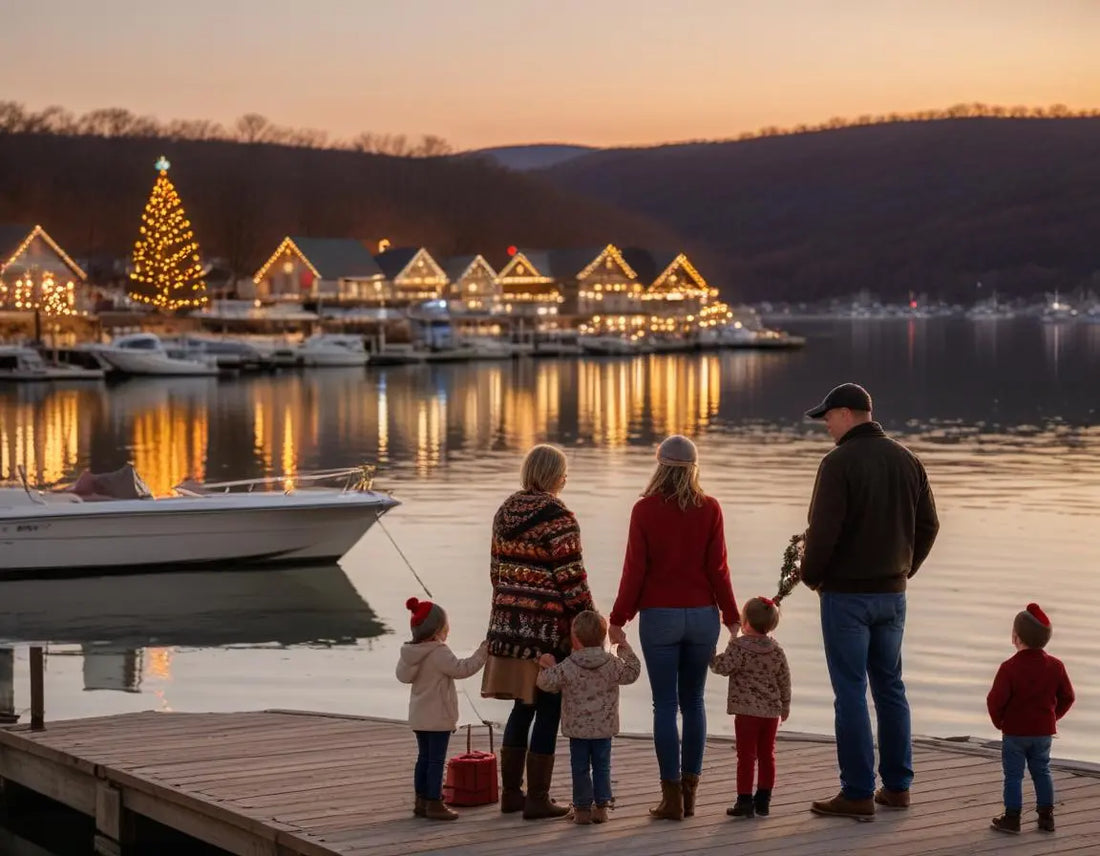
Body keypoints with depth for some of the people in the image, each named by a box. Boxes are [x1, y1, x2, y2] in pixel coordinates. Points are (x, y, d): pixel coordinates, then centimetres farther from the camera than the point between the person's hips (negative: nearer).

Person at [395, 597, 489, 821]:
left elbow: (402, 675, 17)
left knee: (424, 758, 15)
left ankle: (421, 801, 19)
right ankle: (434, 804, -2)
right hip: (438, 717, -8)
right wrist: (482, 652, -13)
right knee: (436, 760, -4)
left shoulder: (410, 652, 6)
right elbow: (462, 668, -21)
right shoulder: (439, 653, -20)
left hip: (418, 717, 8)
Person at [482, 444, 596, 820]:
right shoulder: (557, 517, -14)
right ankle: (537, 799, 4)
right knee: (548, 711, 1)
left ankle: (510, 792, 22)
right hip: (548, 626, -7)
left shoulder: (505, 513, 9)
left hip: (509, 622, 8)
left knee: (522, 707, 17)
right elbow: (571, 579, -15)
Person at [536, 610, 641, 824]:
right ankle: (602, 806, 12)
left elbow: (547, 683, -7)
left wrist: (547, 667, 11)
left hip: (577, 728, -2)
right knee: (602, 766, 11)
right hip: (604, 727, 2)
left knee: (580, 768, 7)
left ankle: (582, 808, 9)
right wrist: (626, 651, 19)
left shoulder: (567, 668, -12)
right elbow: (632, 673, 8)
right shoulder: (613, 664, -6)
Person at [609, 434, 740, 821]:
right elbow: (718, 569, -2)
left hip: (659, 615, -2)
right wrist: (732, 616, 6)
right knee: (693, 702, 12)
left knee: (665, 704, 2)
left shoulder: (645, 510, -6)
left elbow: (634, 569, -6)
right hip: (702, 615, 2)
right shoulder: (709, 509, -1)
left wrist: (618, 619, 1)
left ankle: (672, 796, 0)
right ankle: (689, 791, 14)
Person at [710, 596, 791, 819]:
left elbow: (723, 667, -19)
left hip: (747, 711, -5)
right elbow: (785, 680, 11)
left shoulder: (739, 646, -11)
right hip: (771, 712, 5)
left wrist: (710, 656, -1)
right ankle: (763, 801, 16)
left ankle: (745, 801, -1)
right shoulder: (777, 650, 7)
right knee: (767, 756, 11)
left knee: (746, 757, -1)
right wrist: (785, 706, 22)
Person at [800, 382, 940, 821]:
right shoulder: (907, 460, 6)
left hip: (846, 593, -7)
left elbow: (823, 530, -19)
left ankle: (858, 793, 0)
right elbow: (929, 524, 9)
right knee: (890, 687, 15)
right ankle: (897, 785, 18)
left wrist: (811, 576, -4)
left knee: (851, 692, -2)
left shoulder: (839, 462, -15)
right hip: (892, 592, 7)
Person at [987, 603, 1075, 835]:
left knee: (1013, 774, 4)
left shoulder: (1010, 668, -19)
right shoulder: (1055, 666, -5)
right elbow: (1067, 697, 2)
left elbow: (995, 700, -20)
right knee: (1042, 771, 17)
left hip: (1014, 731, -4)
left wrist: (999, 721, -1)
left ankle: (1012, 818, 7)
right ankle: (1046, 816, 19)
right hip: (1044, 731, 4)